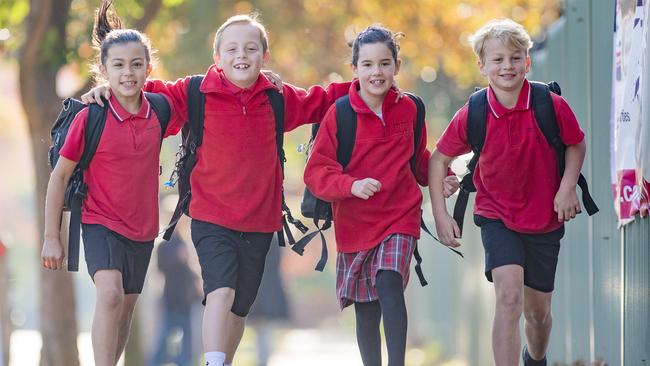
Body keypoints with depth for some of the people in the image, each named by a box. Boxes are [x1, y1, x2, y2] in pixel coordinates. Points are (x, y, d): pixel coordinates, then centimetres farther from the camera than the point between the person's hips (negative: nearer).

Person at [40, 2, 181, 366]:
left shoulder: (157, 113, -3)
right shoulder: (89, 118, -13)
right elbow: (60, 176, -5)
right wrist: (51, 237, -4)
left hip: (143, 227, 5)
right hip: (101, 223, -5)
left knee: (125, 310, 12)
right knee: (110, 294, -26)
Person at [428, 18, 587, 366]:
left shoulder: (552, 106, -15)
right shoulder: (471, 116, -15)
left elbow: (576, 145, 3)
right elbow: (439, 159, 0)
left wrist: (567, 189, -11)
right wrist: (440, 214, -5)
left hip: (545, 221, 2)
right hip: (497, 218, -2)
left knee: (538, 311, 15)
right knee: (509, 295, -25)